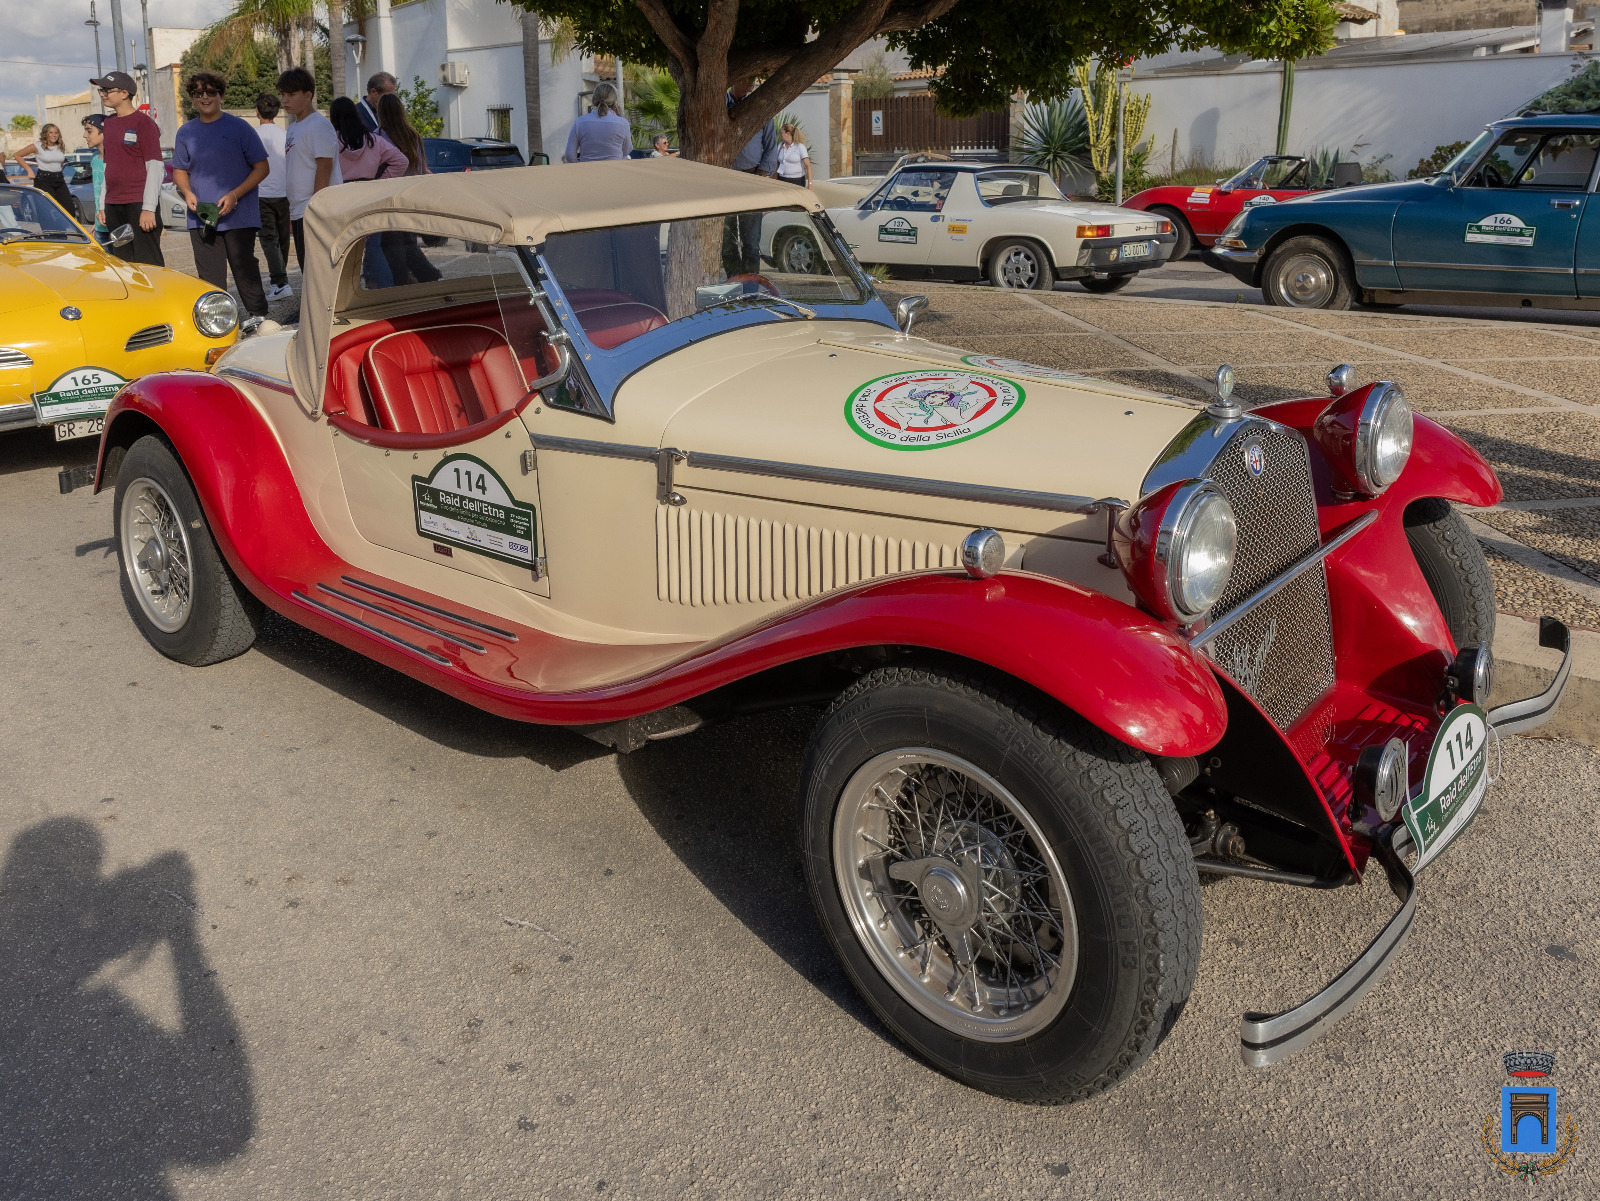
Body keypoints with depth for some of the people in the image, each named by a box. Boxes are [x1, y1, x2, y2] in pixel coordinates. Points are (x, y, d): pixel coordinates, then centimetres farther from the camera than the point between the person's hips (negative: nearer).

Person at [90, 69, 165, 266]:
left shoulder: (143, 122, -5)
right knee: (123, 264, 8)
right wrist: (103, 206, 16)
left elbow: (155, 167, -10)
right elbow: (108, 166, 20)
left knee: (148, 264, -9)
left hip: (139, 204, -7)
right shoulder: (108, 122, 17)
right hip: (114, 206, 7)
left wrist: (149, 209, -17)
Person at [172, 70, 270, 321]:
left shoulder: (239, 127, 0)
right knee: (209, 274, 4)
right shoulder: (186, 132, 12)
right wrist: (187, 192, -3)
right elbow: (179, 170, 20)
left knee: (244, 269, -1)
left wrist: (235, 195, -12)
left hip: (238, 215, -3)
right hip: (201, 217, 4)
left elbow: (262, 167, -2)